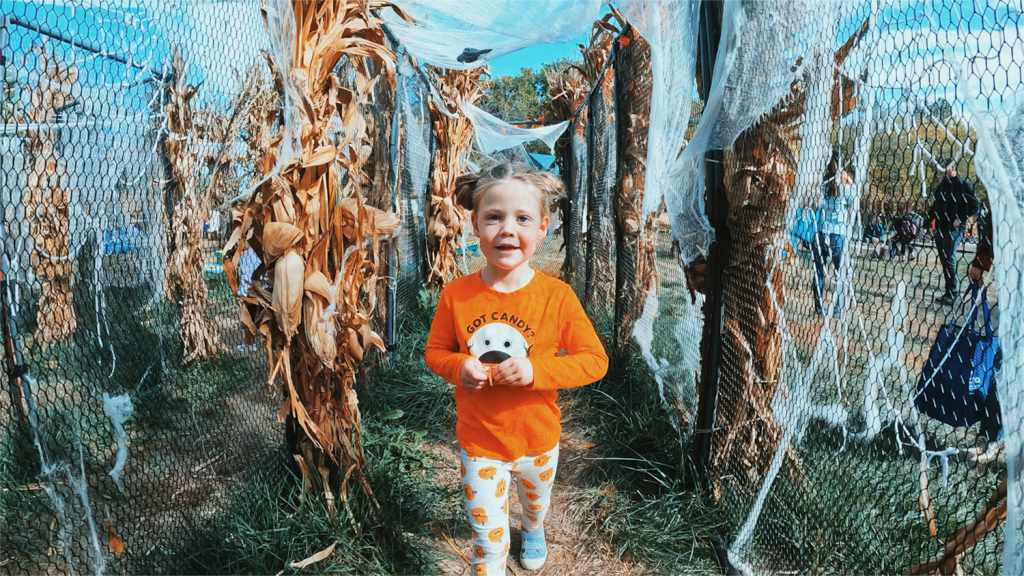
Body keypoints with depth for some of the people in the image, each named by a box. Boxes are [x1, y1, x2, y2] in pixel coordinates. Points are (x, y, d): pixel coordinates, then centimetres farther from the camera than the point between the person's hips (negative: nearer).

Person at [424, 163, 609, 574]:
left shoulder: (557, 296, -20)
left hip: (538, 440, 2)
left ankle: (534, 530, 66)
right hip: (478, 443, -1)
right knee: (488, 535, 8)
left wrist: (536, 369, -29)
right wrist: (458, 367, -24)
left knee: (536, 498, 32)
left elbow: (595, 360, -15)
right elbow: (435, 351, -2)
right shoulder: (456, 295, -16)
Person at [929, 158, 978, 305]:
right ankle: (948, 292, 18)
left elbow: (973, 205, -12)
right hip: (941, 227, 7)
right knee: (943, 259, 10)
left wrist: (961, 219, -18)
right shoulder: (942, 185, 14)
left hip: (954, 229, -7)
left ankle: (951, 293, -4)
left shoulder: (963, 183, -7)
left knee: (949, 259, -10)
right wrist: (931, 217, 9)